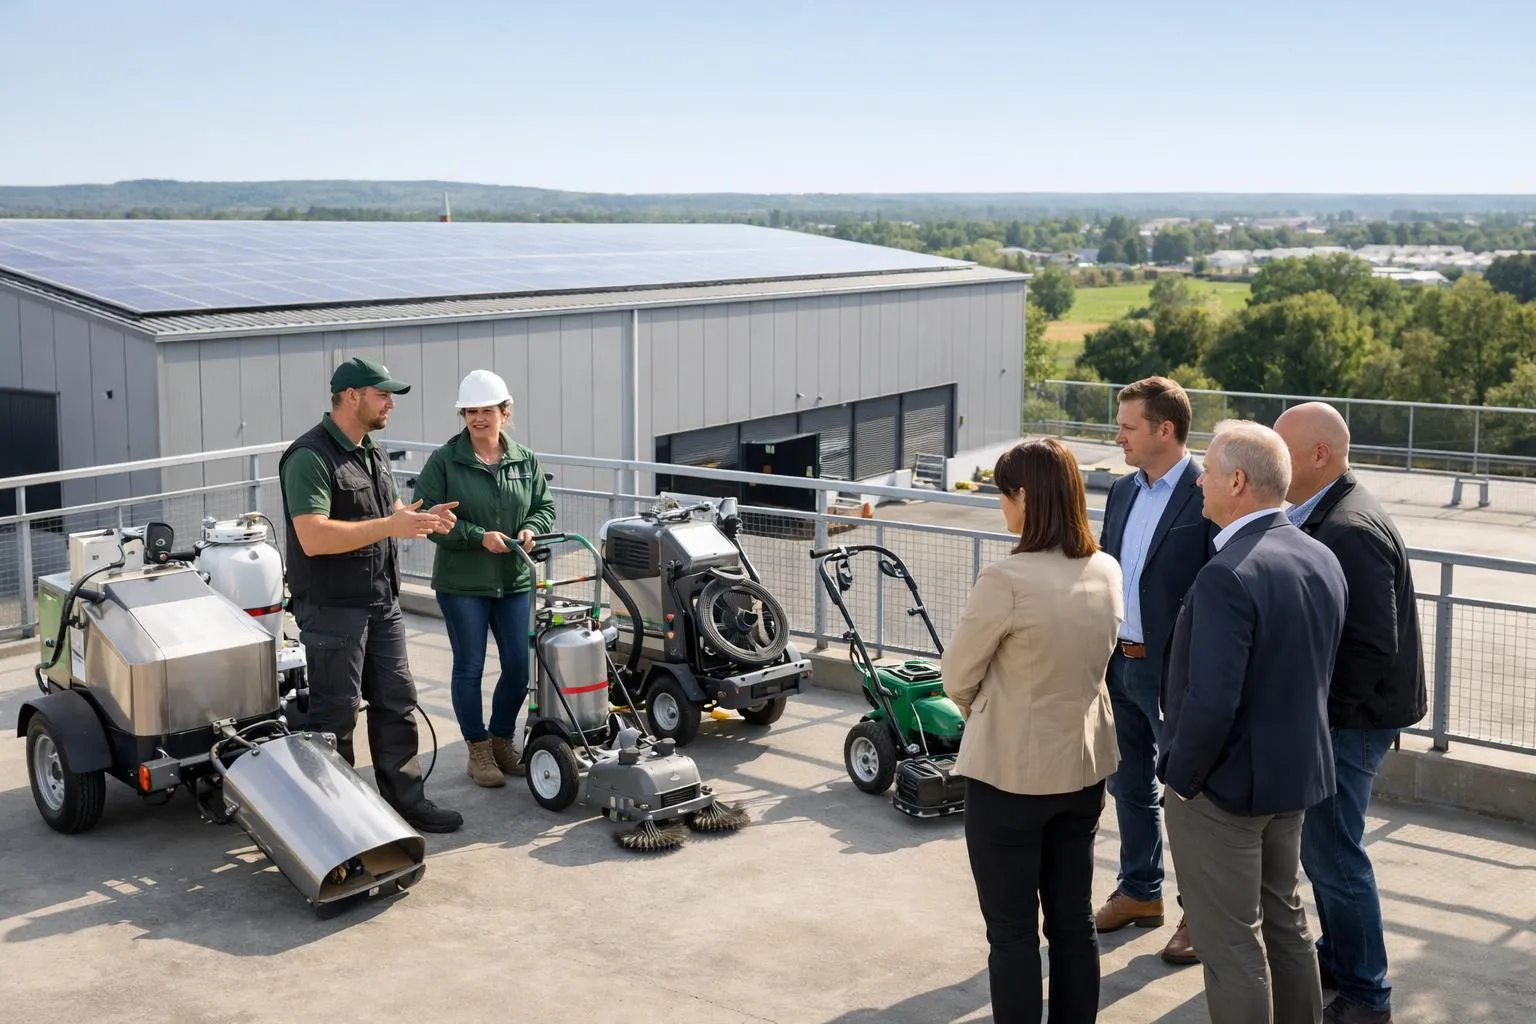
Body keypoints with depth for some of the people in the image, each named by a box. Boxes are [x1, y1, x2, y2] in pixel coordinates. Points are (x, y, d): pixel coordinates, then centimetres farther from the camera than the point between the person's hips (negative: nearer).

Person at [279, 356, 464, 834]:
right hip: (332, 609, -9)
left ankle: (406, 799, 23)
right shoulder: (310, 457, -18)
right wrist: (390, 527, -28)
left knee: (396, 703, 13)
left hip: (381, 602, 9)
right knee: (335, 713, 1)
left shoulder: (370, 452, 13)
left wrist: (421, 519, 2)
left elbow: (391, 510, 24)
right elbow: (313, 538, -27)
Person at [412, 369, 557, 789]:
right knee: (470, 668, 4)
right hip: (462, 583, -4)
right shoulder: (444, 462, -7)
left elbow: (545, 506, 15)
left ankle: (503, 740, 26)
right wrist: (479, 536, -19)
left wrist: (531, 528, -7)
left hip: (514, 580, 4)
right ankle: (479, 750, 18)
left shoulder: (525, 461, 6)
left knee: (518, 667, 5)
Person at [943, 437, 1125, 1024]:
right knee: (1074, 920, 17)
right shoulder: (1108, 573, -3)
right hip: (1084, 766, 6)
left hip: (1009, 773, -6)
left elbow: (957, 678, -11)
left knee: (1012, 930, 8)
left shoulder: (1007, 581, -23)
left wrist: (980, 713, 10)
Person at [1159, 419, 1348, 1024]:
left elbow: (1211, 701, -29)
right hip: (1296, 774, 9)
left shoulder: (1229, 576, -27)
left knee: (1231, 946, 5)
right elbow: (1317, 672, 10)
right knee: (1284, 921, 24)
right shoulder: (1323, 561, 1)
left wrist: (1180, 777, -15)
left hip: (1224, 788, -9)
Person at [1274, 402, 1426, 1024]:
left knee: (1333, 855, 1)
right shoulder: (1319, 515, 7)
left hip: (1351, 719, -10)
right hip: (1327, 714, 10)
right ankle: (1337, 956, 39)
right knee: (1319, 845, 21)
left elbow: (1372, 647, -26)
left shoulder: (1350, 531, -24)